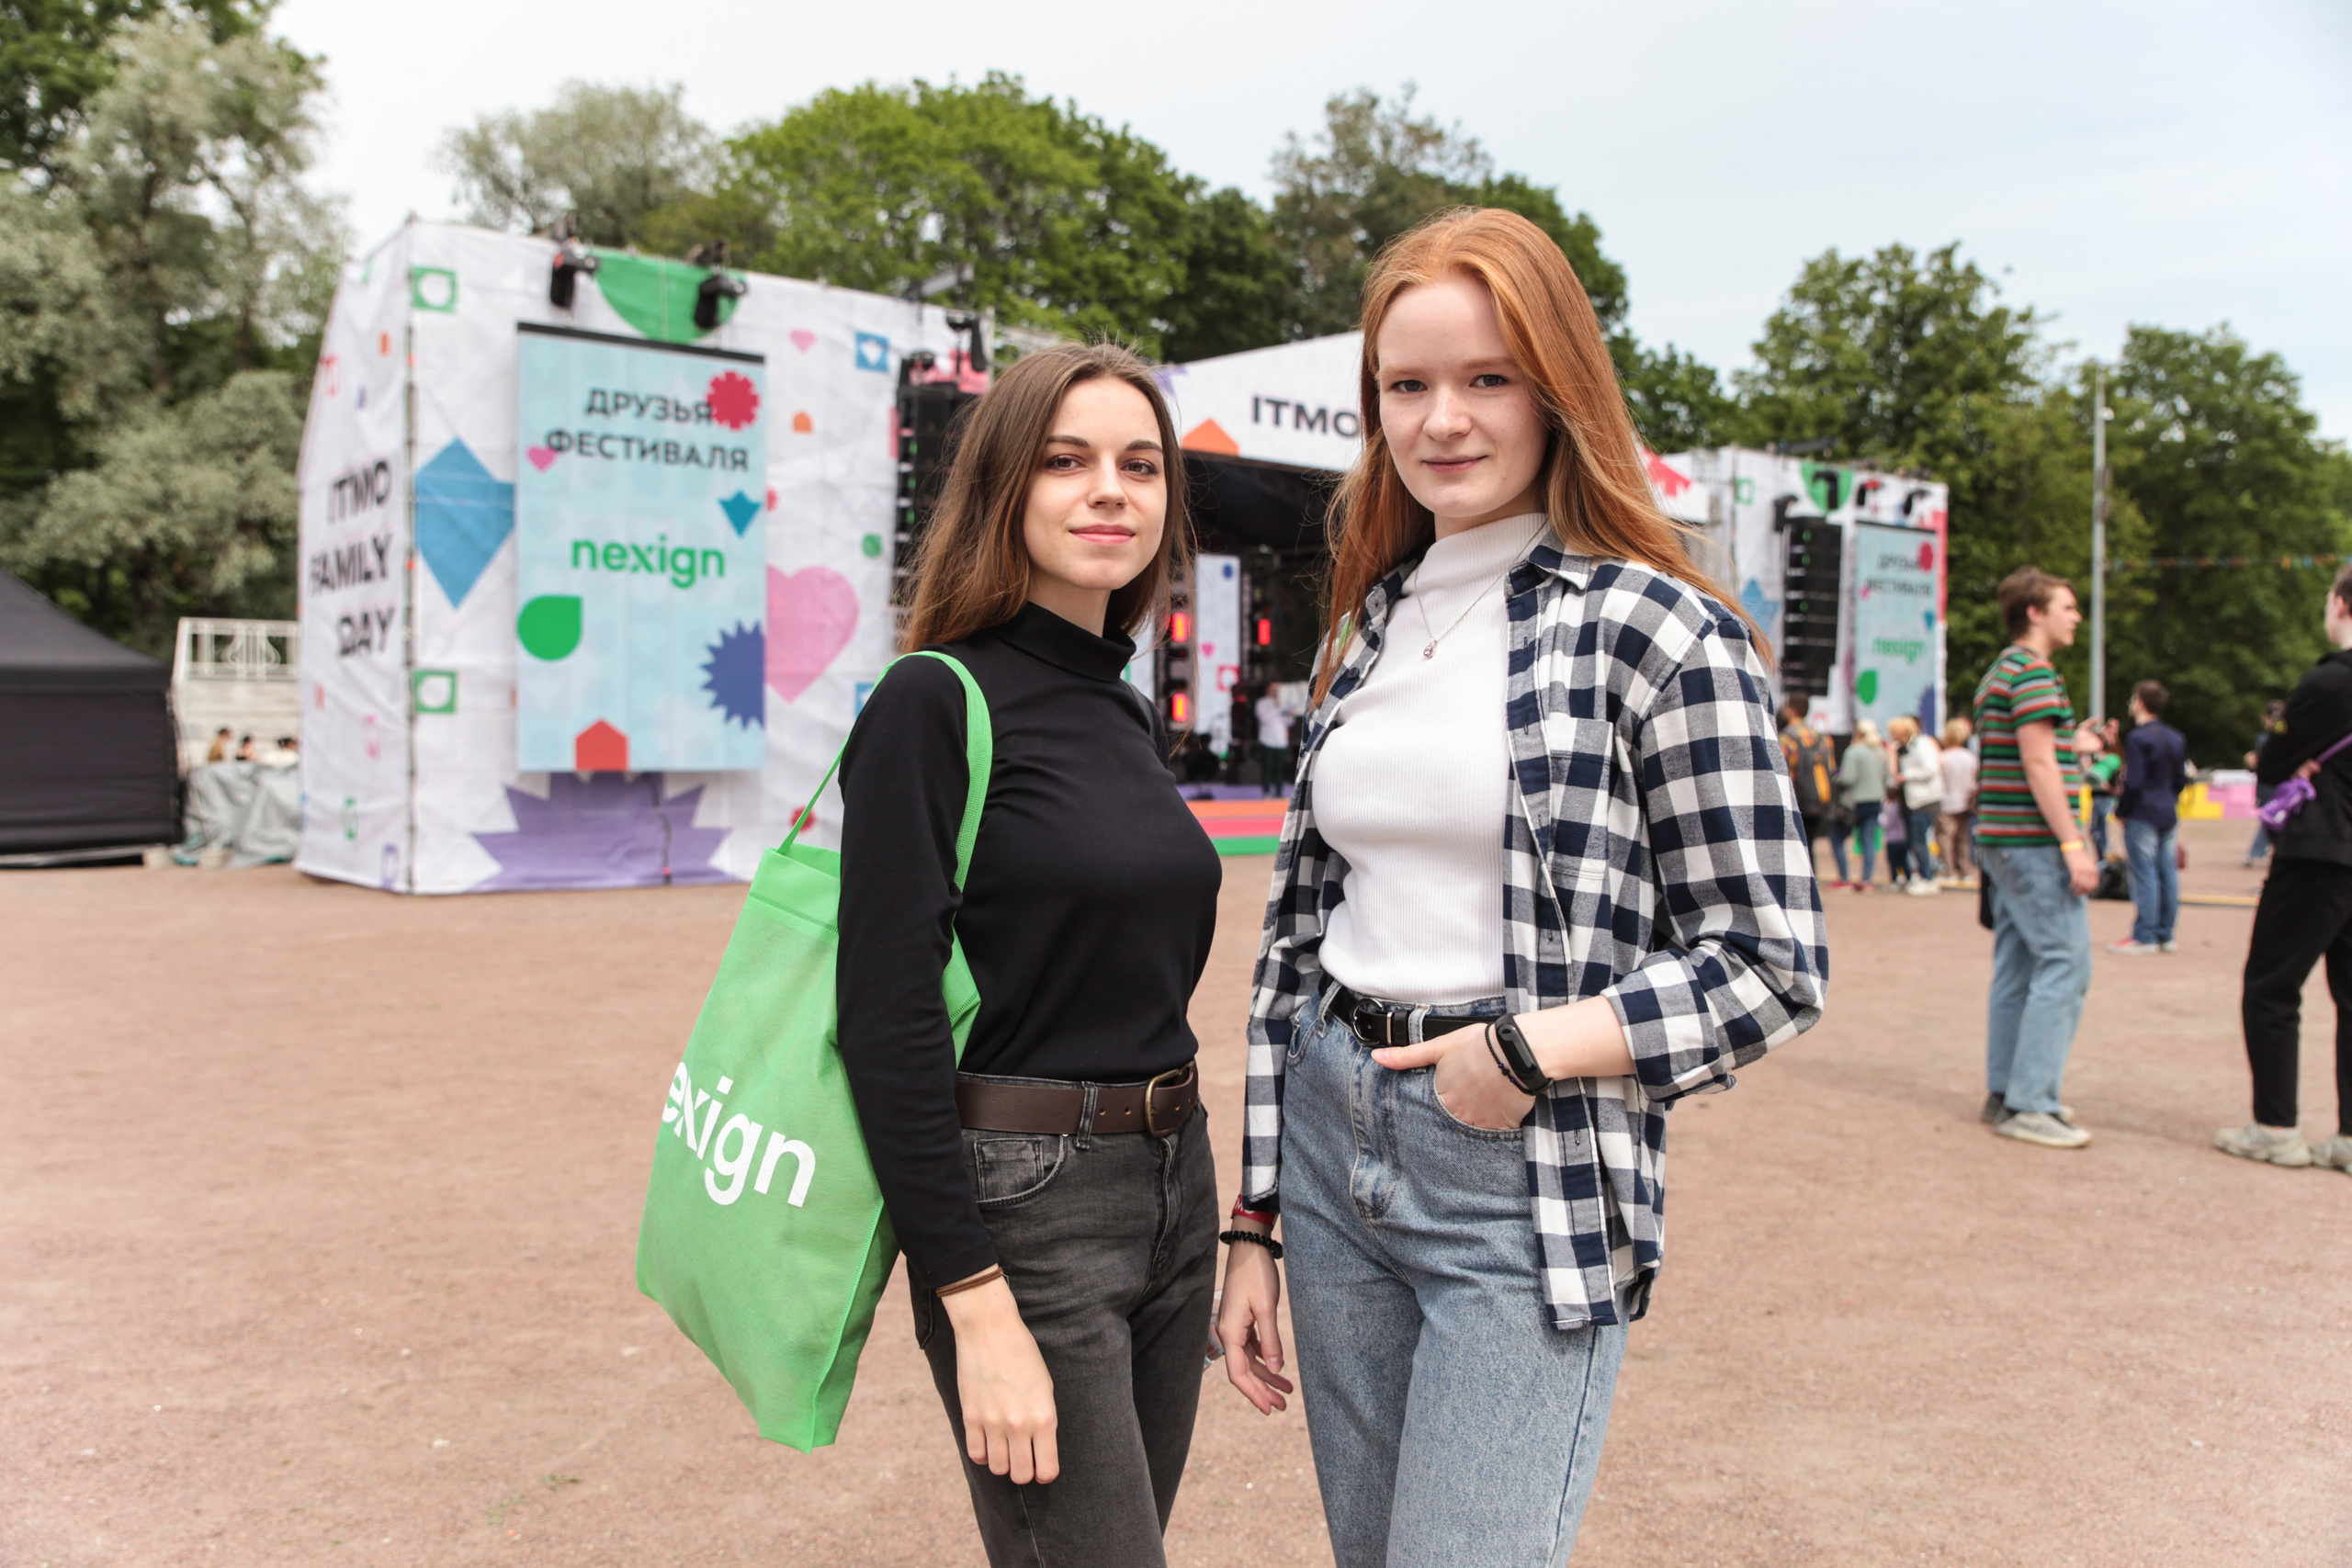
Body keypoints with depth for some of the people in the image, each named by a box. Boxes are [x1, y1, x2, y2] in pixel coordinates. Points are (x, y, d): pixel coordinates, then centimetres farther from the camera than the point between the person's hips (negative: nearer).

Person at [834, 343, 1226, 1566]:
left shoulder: (1128, 712, 10)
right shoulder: (936, 702, -13)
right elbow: (888, 1019, -18)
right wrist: (979, 1307, -20)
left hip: (1173, 1186, 8)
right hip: (1021, 1211, -8)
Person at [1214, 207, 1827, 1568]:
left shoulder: (1657, 631, -8)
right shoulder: (1366, 630, 9)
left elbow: (1772, 968, -7)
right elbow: (1298, 931, 10)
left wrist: (1527, 1050, -16)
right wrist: (1255, 1224, 10)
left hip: (1524, 1190, -6)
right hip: (1329, 1147, 6)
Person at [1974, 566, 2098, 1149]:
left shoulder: (1997, 674, 18)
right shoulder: (2033, 672, -13)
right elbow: (2038, 763, -19)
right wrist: (2074, 845, -20)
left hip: (2001, 839, 10)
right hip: (2035, 840, -10)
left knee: (2017, 966, 12)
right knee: (2065, 964, -9)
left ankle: (2005, 1092, 18)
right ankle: (2029, 1104, -8)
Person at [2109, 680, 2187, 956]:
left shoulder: (2137, 737, -14)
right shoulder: (2176, 737, 11)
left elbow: (2134, 782, -18)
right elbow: (2181, 779, 14)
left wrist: (2121, 810, -7)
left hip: (2142, 816, -8)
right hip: (2168, 815, 8)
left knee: (2144, 874, -5)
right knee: (2167, 873, 9)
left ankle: (2144, 937, -3)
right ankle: (2165, 936, 14)